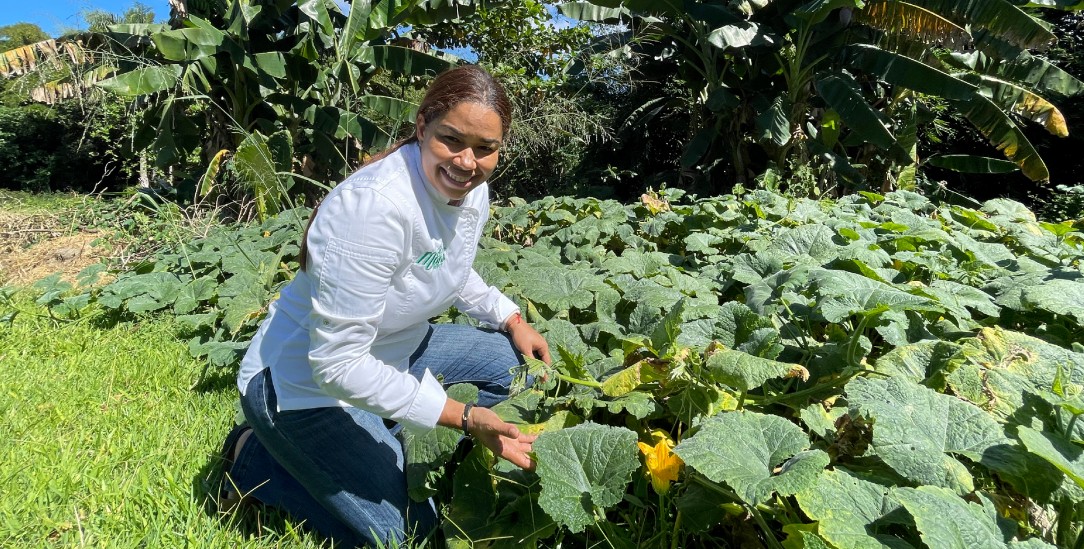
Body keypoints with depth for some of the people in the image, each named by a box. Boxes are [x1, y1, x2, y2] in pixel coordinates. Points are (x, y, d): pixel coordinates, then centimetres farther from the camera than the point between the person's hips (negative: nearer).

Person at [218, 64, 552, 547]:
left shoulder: (471, 191, -8)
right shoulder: (374, 207, -34)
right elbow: (338, 363, -31)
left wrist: (512, 320, 1)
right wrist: (463, 417, -29)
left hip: (394, 352, 8)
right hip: (308, 385, -8)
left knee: (515, 361, 6)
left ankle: (384, 440, 12)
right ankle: (254, 459, 13)